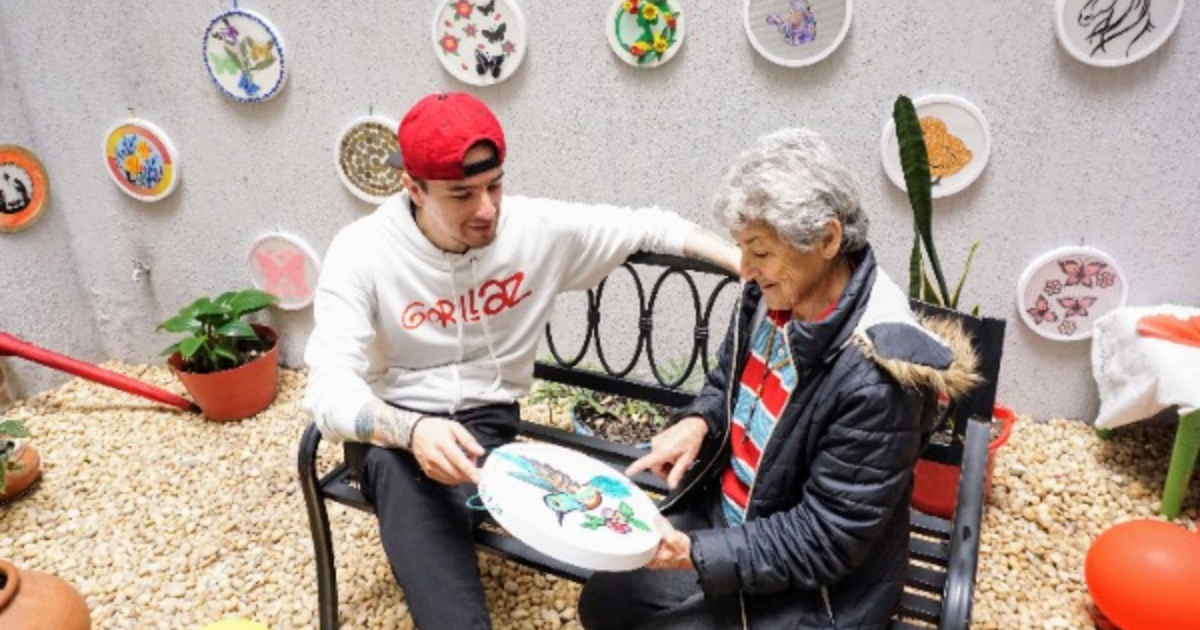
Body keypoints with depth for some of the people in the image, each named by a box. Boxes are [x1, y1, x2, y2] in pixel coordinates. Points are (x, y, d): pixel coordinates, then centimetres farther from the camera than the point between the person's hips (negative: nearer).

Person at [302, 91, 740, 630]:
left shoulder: (538, 226, -9)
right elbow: (329, 388, -22)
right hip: (392, 427, -1)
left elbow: (646, 226, 2)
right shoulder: (362, 251, -15)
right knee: (405, 470, -37)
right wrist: (412, 430, -44)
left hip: (484, 419, 1)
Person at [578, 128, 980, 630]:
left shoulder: (874, 378, -32)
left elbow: (823, 541, -24)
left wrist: (692, 554, -29)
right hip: (720, 517, 7)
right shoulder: (771, 296, -10)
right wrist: (697, 423, -12)